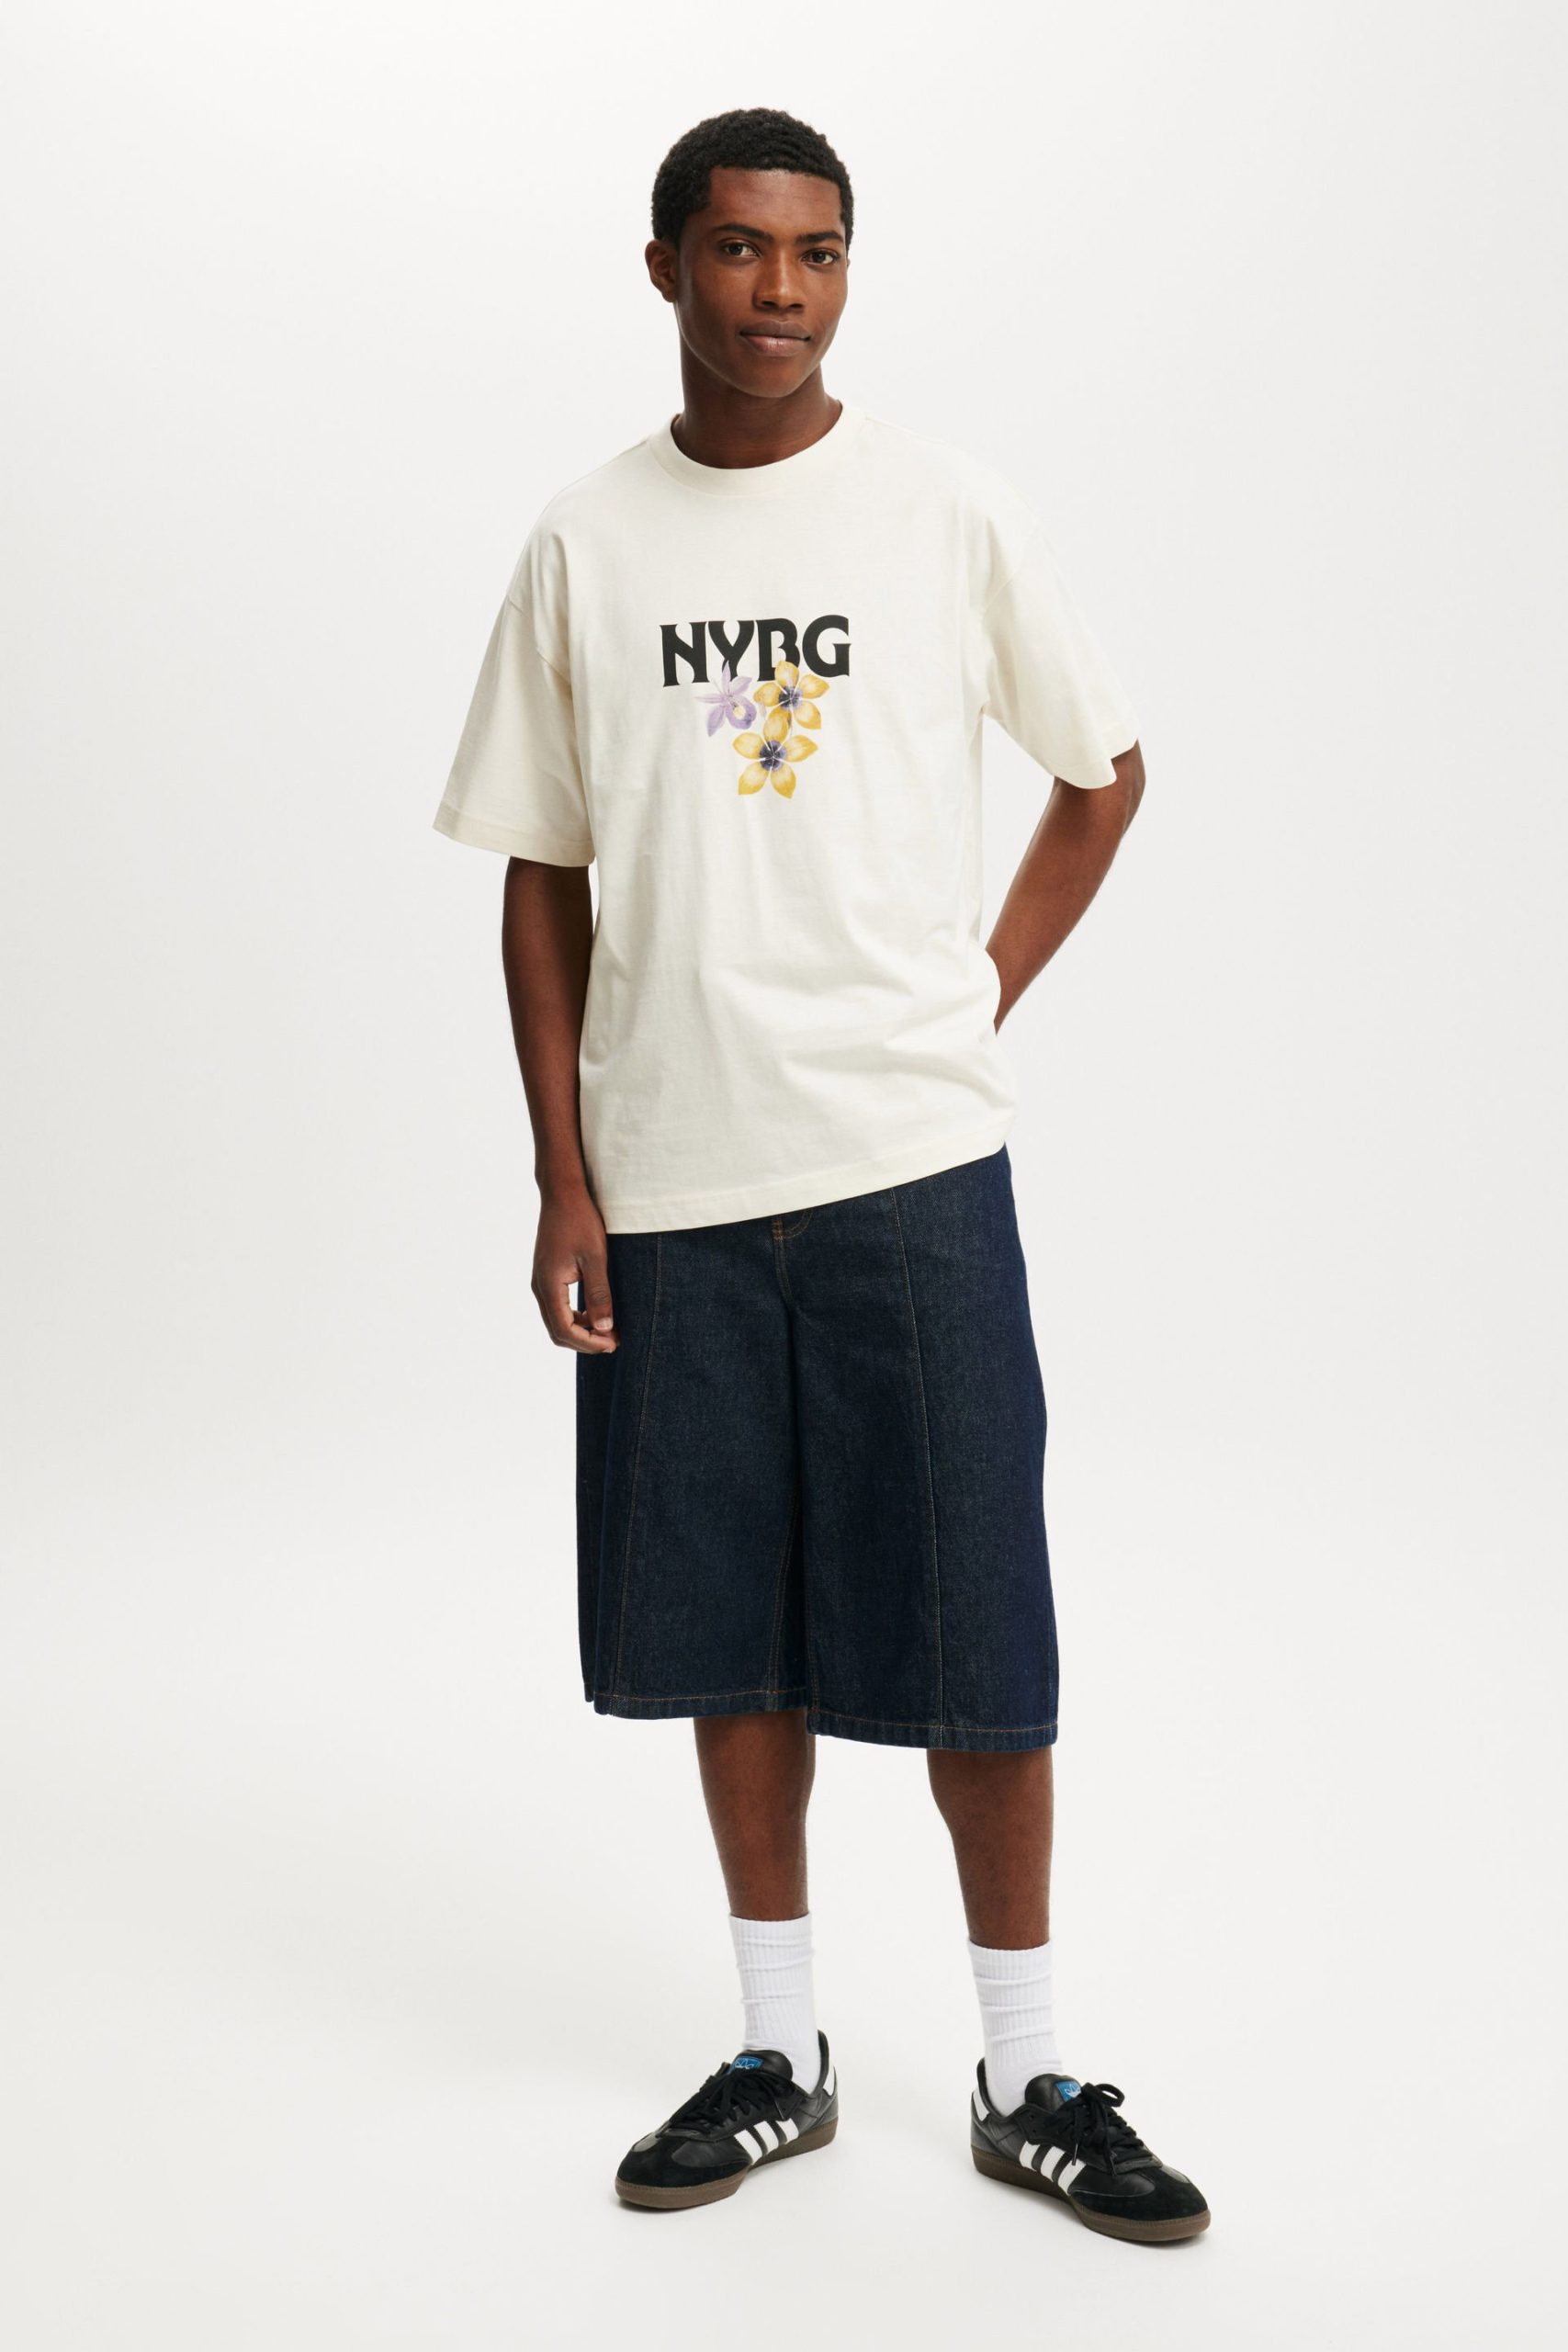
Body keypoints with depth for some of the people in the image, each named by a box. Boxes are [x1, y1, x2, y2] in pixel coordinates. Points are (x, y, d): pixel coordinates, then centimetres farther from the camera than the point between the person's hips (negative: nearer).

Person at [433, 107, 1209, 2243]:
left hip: (911, 1160, -2)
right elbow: (542, 875, 7)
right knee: (732, 1635, 11)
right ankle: (780, 2059, 26)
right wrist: (561, 1172, 2)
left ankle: (1029, 2082, 18)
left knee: (972, 1644, 2)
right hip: (669, 1181, 2)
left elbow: (1107, 768, 12)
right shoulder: (584, 545, 6)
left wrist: (979, 1003, 3)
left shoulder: (946, 513, 1)